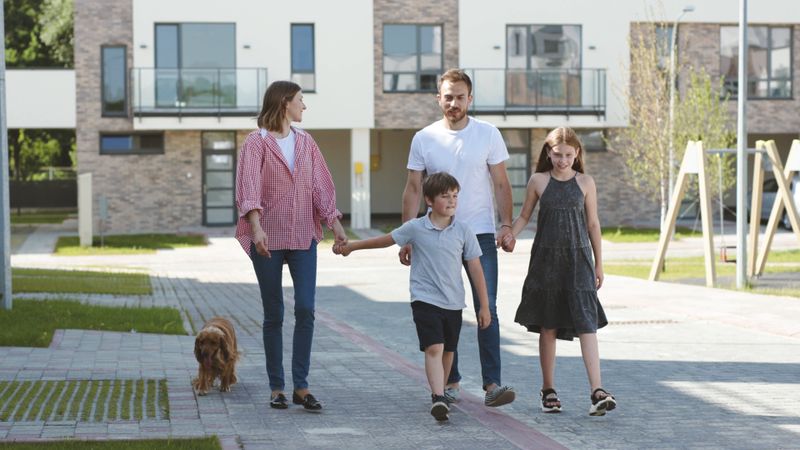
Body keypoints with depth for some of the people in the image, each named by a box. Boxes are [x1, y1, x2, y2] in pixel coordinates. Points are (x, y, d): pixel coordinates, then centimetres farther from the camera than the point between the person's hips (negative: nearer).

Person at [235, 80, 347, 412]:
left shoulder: (305, 142, 13)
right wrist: (256, 227, -29)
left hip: (303, 237, 4)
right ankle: (277, 388, 11)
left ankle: (301, 386, -2)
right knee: (274, 314, 4)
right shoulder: (256, 143, -3)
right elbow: (249, 188, -15)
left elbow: (321, 186, 11)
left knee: (305, 309, -7)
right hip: (268, 239, -3)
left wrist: (336, 225, 3)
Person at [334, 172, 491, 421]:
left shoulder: (463, 231, 0)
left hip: (453, 302, 3)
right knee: (434, 347, -18)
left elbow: (475, 268, 3)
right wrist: (350, 246, 16)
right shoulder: (416, 228, -3)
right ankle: (438, 398, -27)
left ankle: (439, 393, 33)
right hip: (425, 300, -3)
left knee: (448, 351, 14)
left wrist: (484, 306, 3)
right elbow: (385, 240, 11)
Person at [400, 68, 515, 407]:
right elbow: (413, 189, 5)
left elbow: (501, 184, 4)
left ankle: (492, 383, -10)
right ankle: (450, 381, 17)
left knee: (486, 309, -8)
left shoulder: (488, 135, 1)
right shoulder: (424, 139, 2)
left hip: (480, 234, -1)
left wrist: (507, 224, -6)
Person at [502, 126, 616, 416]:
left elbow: (593, 224, 8)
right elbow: (525, 215, 10)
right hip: (546, 259, 1)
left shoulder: (585, 183, 3)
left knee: (586, 324, -10)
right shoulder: (539, 181, 3)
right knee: (547, 327, 6)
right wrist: (510, 235, -11)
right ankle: (548, 390, 18)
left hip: (578, 260, -1)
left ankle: (597, 391, -15)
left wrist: (598, 263, 10)